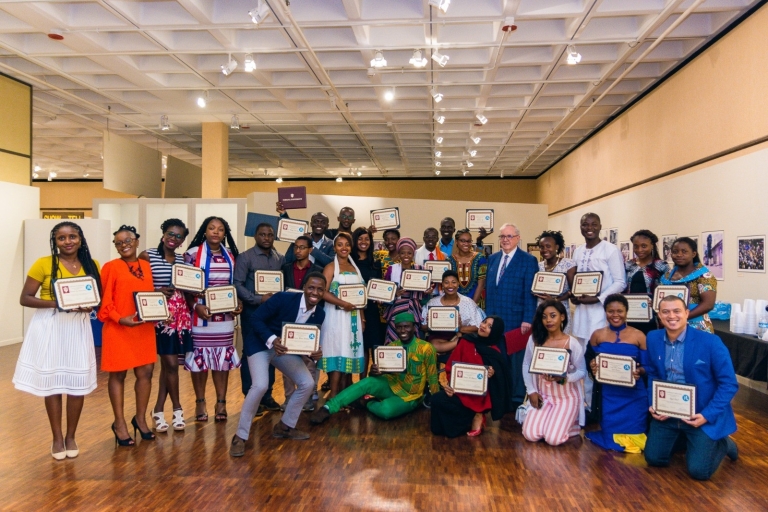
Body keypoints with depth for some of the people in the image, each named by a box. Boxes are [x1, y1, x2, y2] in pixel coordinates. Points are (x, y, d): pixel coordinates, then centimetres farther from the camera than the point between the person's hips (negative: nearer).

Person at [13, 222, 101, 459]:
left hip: (78, 327, 3)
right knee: (52, 381, 3)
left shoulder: (92, 265, 5)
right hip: (49, 327, -2)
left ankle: (71, 436, 20)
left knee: (79, 382, 3)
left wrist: (90, 305, -9)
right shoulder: (43, 264, -5)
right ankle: (57, 438, 19)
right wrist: (55, 303, -20)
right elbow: (24, 298, -5)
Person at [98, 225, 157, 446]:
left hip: (144, 329, 5)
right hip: (118, 329, -5)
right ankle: (119, 423, 19)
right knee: (118, 375, 6)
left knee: (145, 372, 8)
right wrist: (120, 319, -20)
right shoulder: (111, 267, -5)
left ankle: (140, 418, 25)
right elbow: (104, 301, -8)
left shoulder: (146, 266, 10)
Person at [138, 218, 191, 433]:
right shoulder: (147, 255, -4)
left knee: (167, 364, 10)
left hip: (181, 315, 5)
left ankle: (159, 410, 21)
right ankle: (177, 409, 14)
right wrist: (157, 292, -18)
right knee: (171, 363, -3)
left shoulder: (183, 259, 11)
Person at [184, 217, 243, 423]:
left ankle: (221, 402, 14)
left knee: (223, 357, 5)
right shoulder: (193, 253, -2)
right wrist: (195, 306, -16)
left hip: (224, 315, 3)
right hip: (200, 314, -3)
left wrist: (238, 303, -2)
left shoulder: (231, 255, 10)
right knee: (200, 357, 2)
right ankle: (200, 402, 17)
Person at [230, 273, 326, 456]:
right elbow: (255, 318, -20)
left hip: (286, 349, 6)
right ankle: (240, 436, -9)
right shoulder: (283, 298, -25)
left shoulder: (319, 314, -8)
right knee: (260, 386, -26)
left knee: (307, 383, -2)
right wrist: (272, 339, -34)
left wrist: (315, 353, -22)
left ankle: (285, 426, 18)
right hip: (261, 344, -6)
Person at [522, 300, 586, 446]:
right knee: (530, 435, -13)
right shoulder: (534, 339, -4)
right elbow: (526, 365, 4)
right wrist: (531, 391, -4)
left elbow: (582, 372, -8)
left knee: (553, 439, -18)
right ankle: (552, 422, 19)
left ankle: (570, 423, 15)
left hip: (566, 397, -3)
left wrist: (562, 378, -26)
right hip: (542, 395, 3)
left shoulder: (573, 343, -13)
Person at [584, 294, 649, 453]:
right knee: (610, 436, 2)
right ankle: (612, 439, 32)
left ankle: (630, 441, 28)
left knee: (633, 435, -2)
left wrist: (640, 371, -22)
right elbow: (591, 363, 11)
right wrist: (593, 367, -12)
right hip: (608, 395, 2)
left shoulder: (639, 336, -2)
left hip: (633, 395, -1)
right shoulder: (597, 335, 5)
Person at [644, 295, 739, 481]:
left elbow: (729, 384, -13)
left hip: (701, 414, -4)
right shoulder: (653, 338, -4)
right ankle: (683, 438, 33)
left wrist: (707, 415, -20)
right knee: (654, 459, 5)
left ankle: (723, 443, 25)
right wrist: (652, 404, -4)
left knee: (698, 470, -6)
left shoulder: (710, 342, -18)